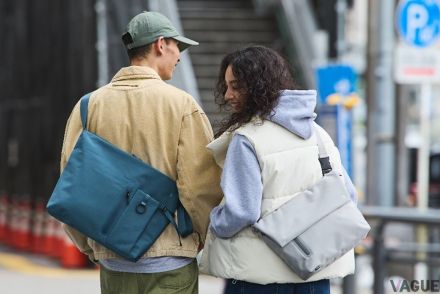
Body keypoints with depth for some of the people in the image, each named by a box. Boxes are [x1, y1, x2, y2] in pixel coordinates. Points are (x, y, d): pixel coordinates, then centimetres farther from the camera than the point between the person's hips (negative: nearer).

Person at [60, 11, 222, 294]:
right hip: (169, 264, -4)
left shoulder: (89, 106, 2)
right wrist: (200, 241, 8)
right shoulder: (182, 104, -8)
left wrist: (90, 247, 16)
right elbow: (202, 186, -10)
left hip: (111, 262, 4)